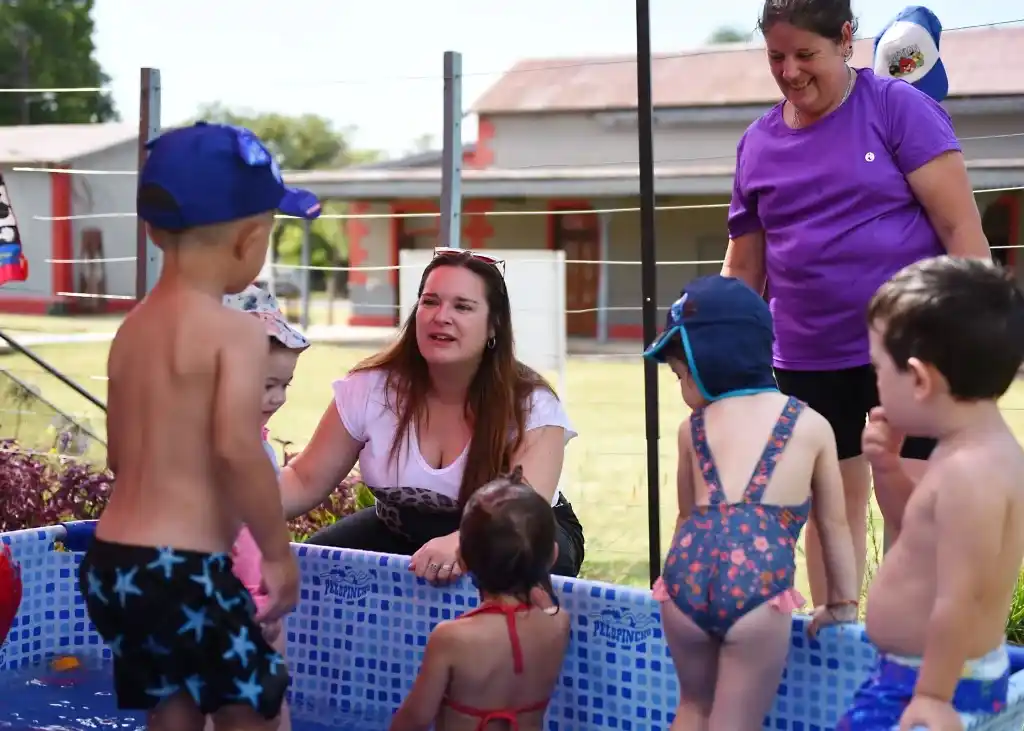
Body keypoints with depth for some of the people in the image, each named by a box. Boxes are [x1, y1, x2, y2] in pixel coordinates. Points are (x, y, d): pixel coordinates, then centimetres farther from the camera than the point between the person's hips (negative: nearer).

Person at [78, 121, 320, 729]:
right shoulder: (237, 332, -13)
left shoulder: (132, 330, 10)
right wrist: (279, 551, -14)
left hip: (111, 563, 7)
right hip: (183, 571, -7)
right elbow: (238, 450, -25)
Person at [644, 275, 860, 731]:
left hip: (686, 574, 3)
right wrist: (842, 602, 30)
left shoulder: (692, 427, 19)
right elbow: (835, 525, 21)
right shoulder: (812, 426, 16)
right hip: (759, 584, -2)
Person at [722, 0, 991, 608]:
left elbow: (962, 227, -9)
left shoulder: (898, 108, -6)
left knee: (911, 510, -4)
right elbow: (743, 269, 15)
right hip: (807, 364, 5)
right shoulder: (758, 144, 8)